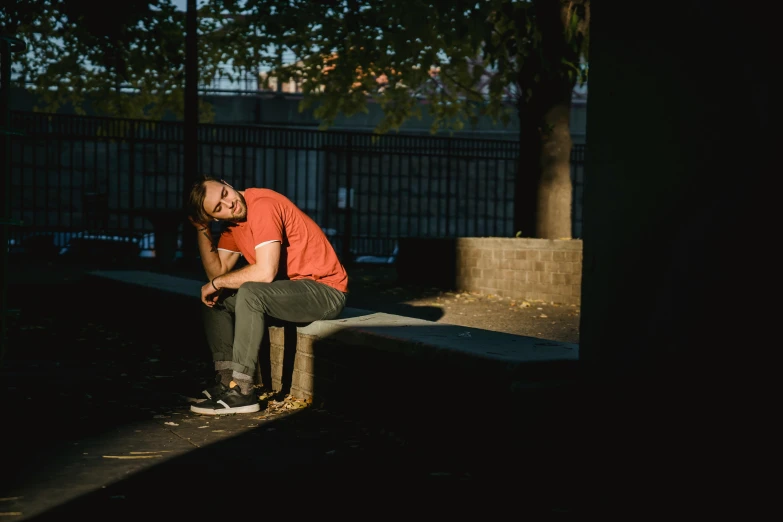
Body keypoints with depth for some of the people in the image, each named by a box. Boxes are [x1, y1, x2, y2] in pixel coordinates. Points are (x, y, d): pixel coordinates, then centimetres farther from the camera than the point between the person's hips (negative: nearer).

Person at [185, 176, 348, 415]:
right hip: (290, 288, 10)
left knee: (250, 293, -31)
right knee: (216, 299, 8)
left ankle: (241, 391, -25)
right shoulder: (233, 222, 6)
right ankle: (226, 379, -2)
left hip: (326, 290, -10)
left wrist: (217, 283, -15)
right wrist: (203, 230, -2)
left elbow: (266, 272, -29)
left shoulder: (263, 206, -21)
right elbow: (217, 272, 6)